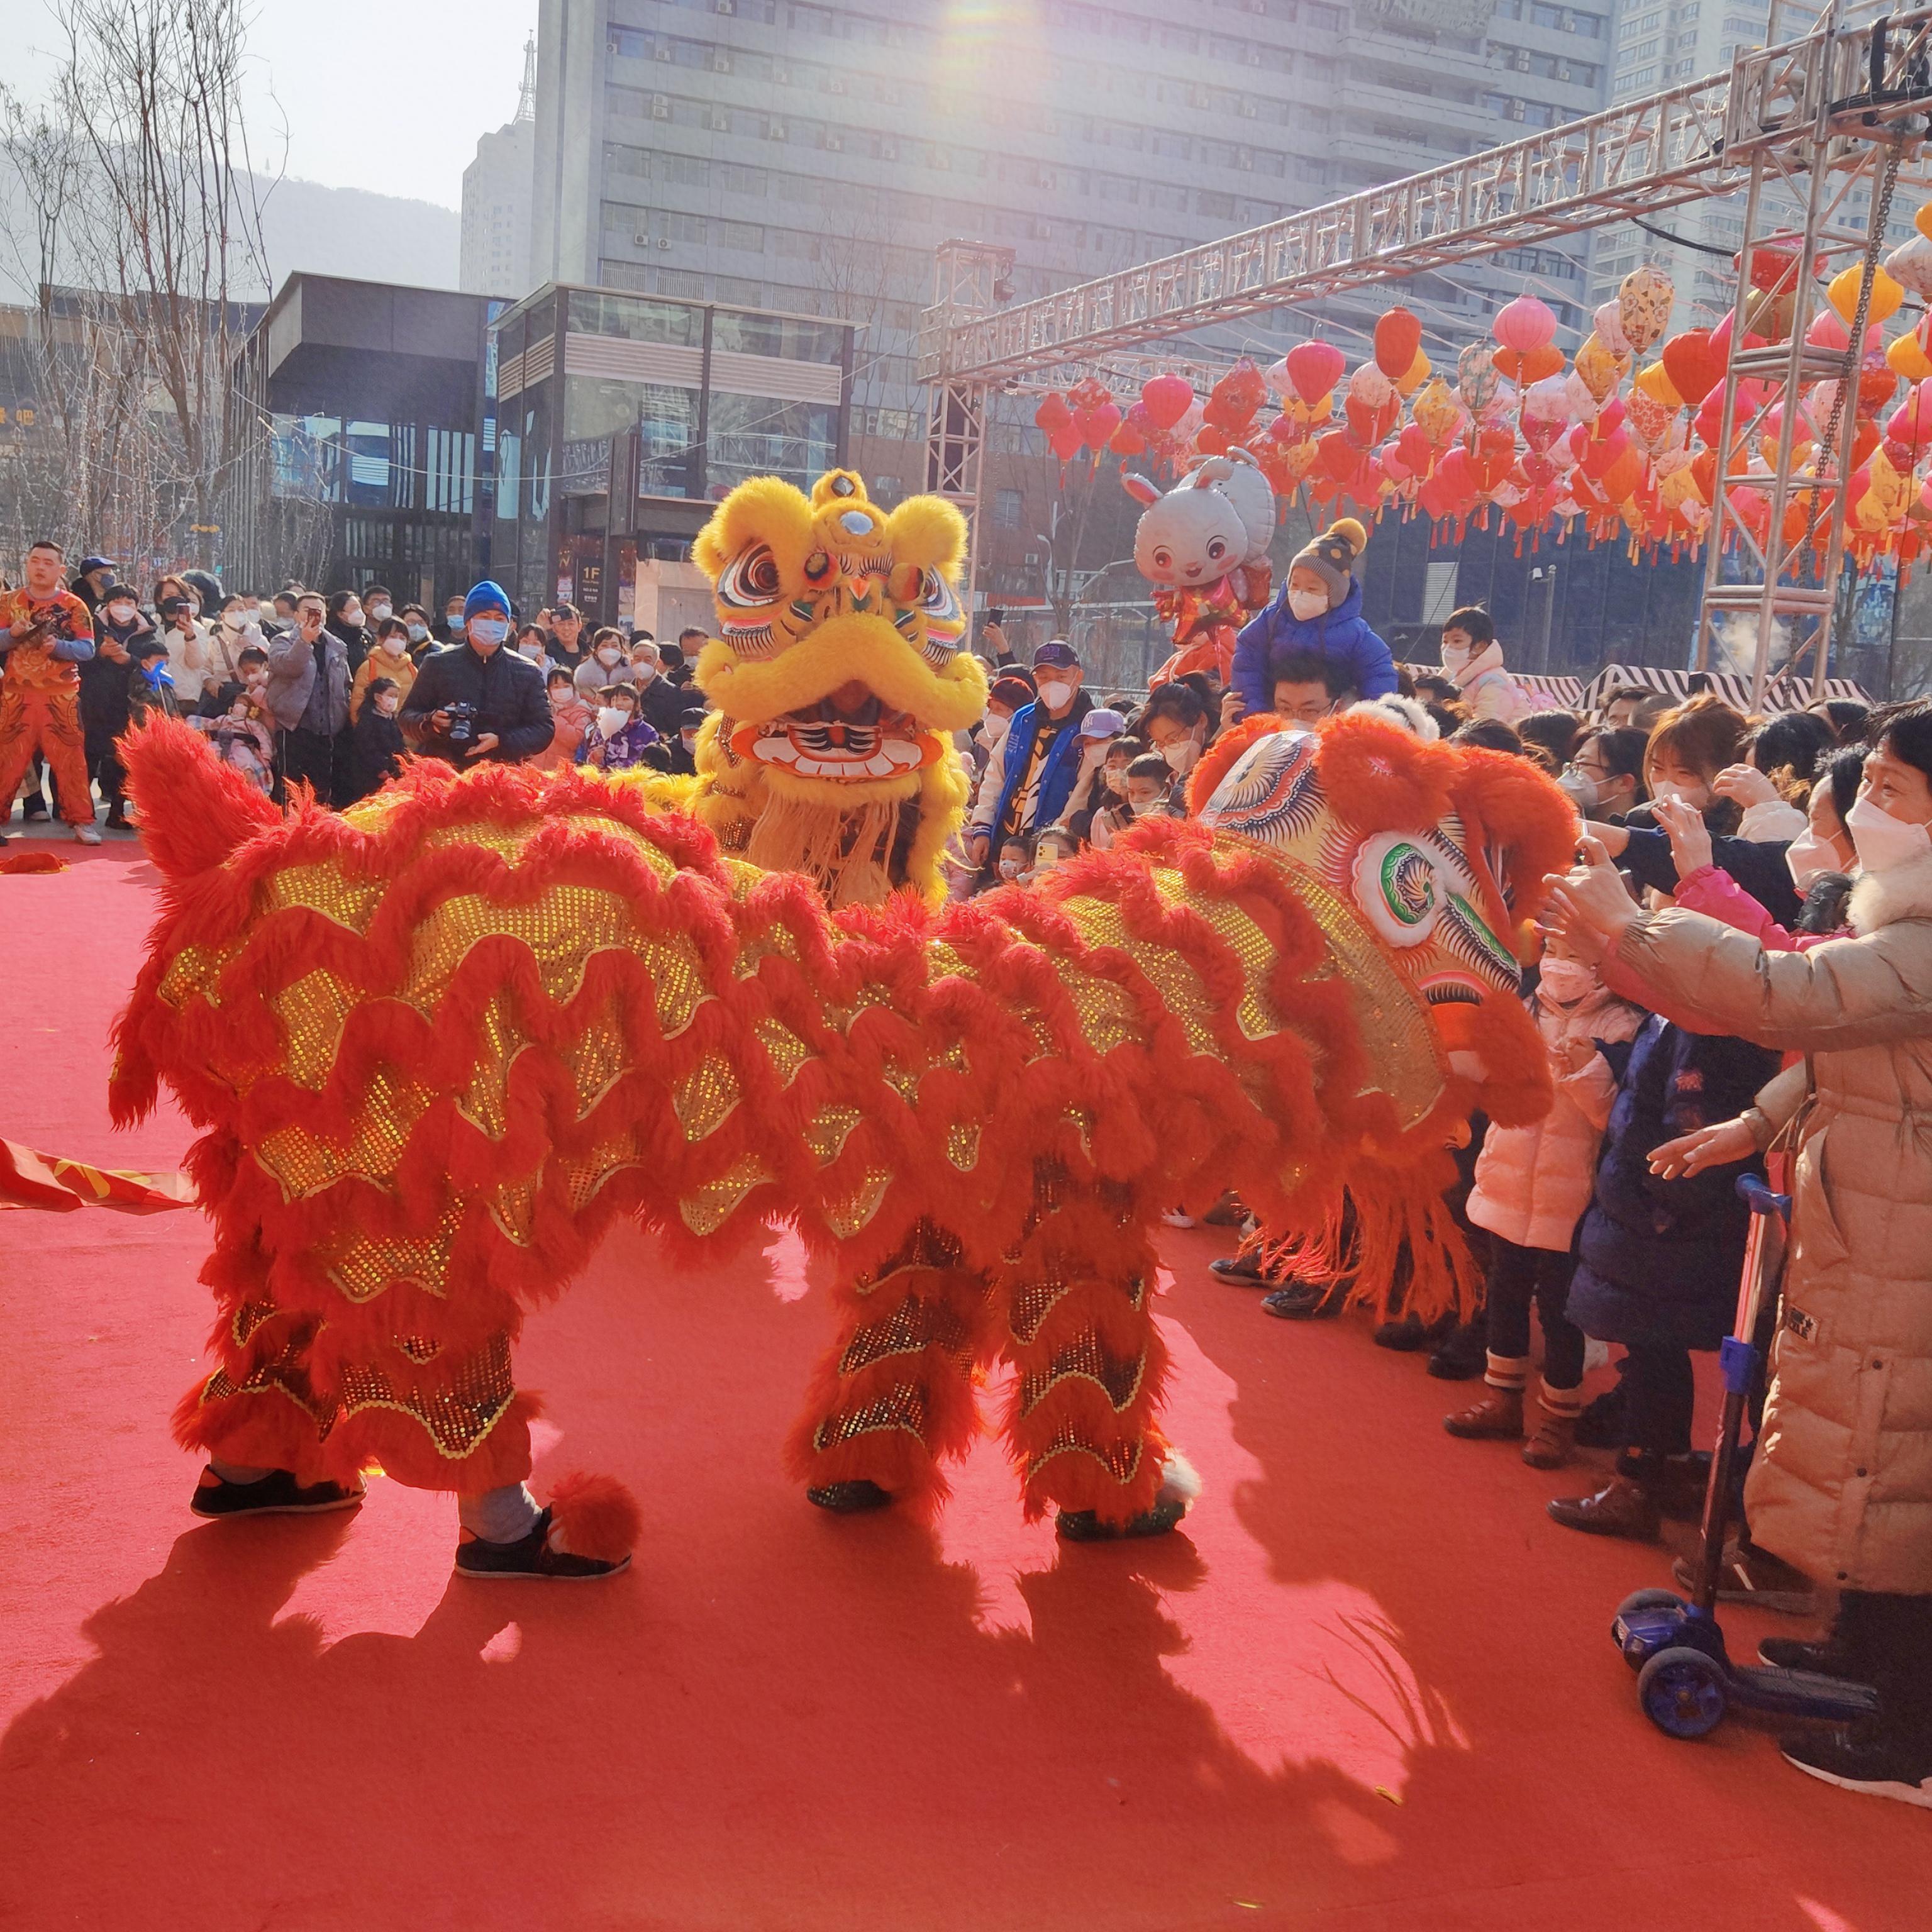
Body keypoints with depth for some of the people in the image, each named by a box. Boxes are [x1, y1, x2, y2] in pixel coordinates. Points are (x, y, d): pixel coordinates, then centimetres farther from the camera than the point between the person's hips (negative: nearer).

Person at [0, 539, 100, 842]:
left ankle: (82, 820, 5)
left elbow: (88, 649, -5)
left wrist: (57, 646, -21)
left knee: (70, 758, -1)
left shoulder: (74, 606, 1)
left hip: (62, 696, -1)